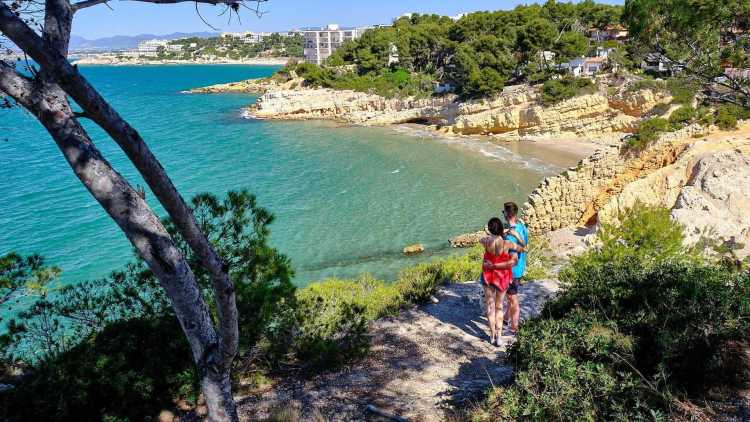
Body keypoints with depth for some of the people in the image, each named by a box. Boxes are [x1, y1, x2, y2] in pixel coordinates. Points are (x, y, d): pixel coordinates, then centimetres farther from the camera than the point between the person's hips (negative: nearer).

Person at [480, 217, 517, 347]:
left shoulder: (486, 241, -18)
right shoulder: (507, 244, -22)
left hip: (488, 277, 0)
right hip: (503, 278, 0)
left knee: (490, 306, 17)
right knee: (499, 306, 18)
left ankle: (492, 336, 22)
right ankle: (499, 336, 18)